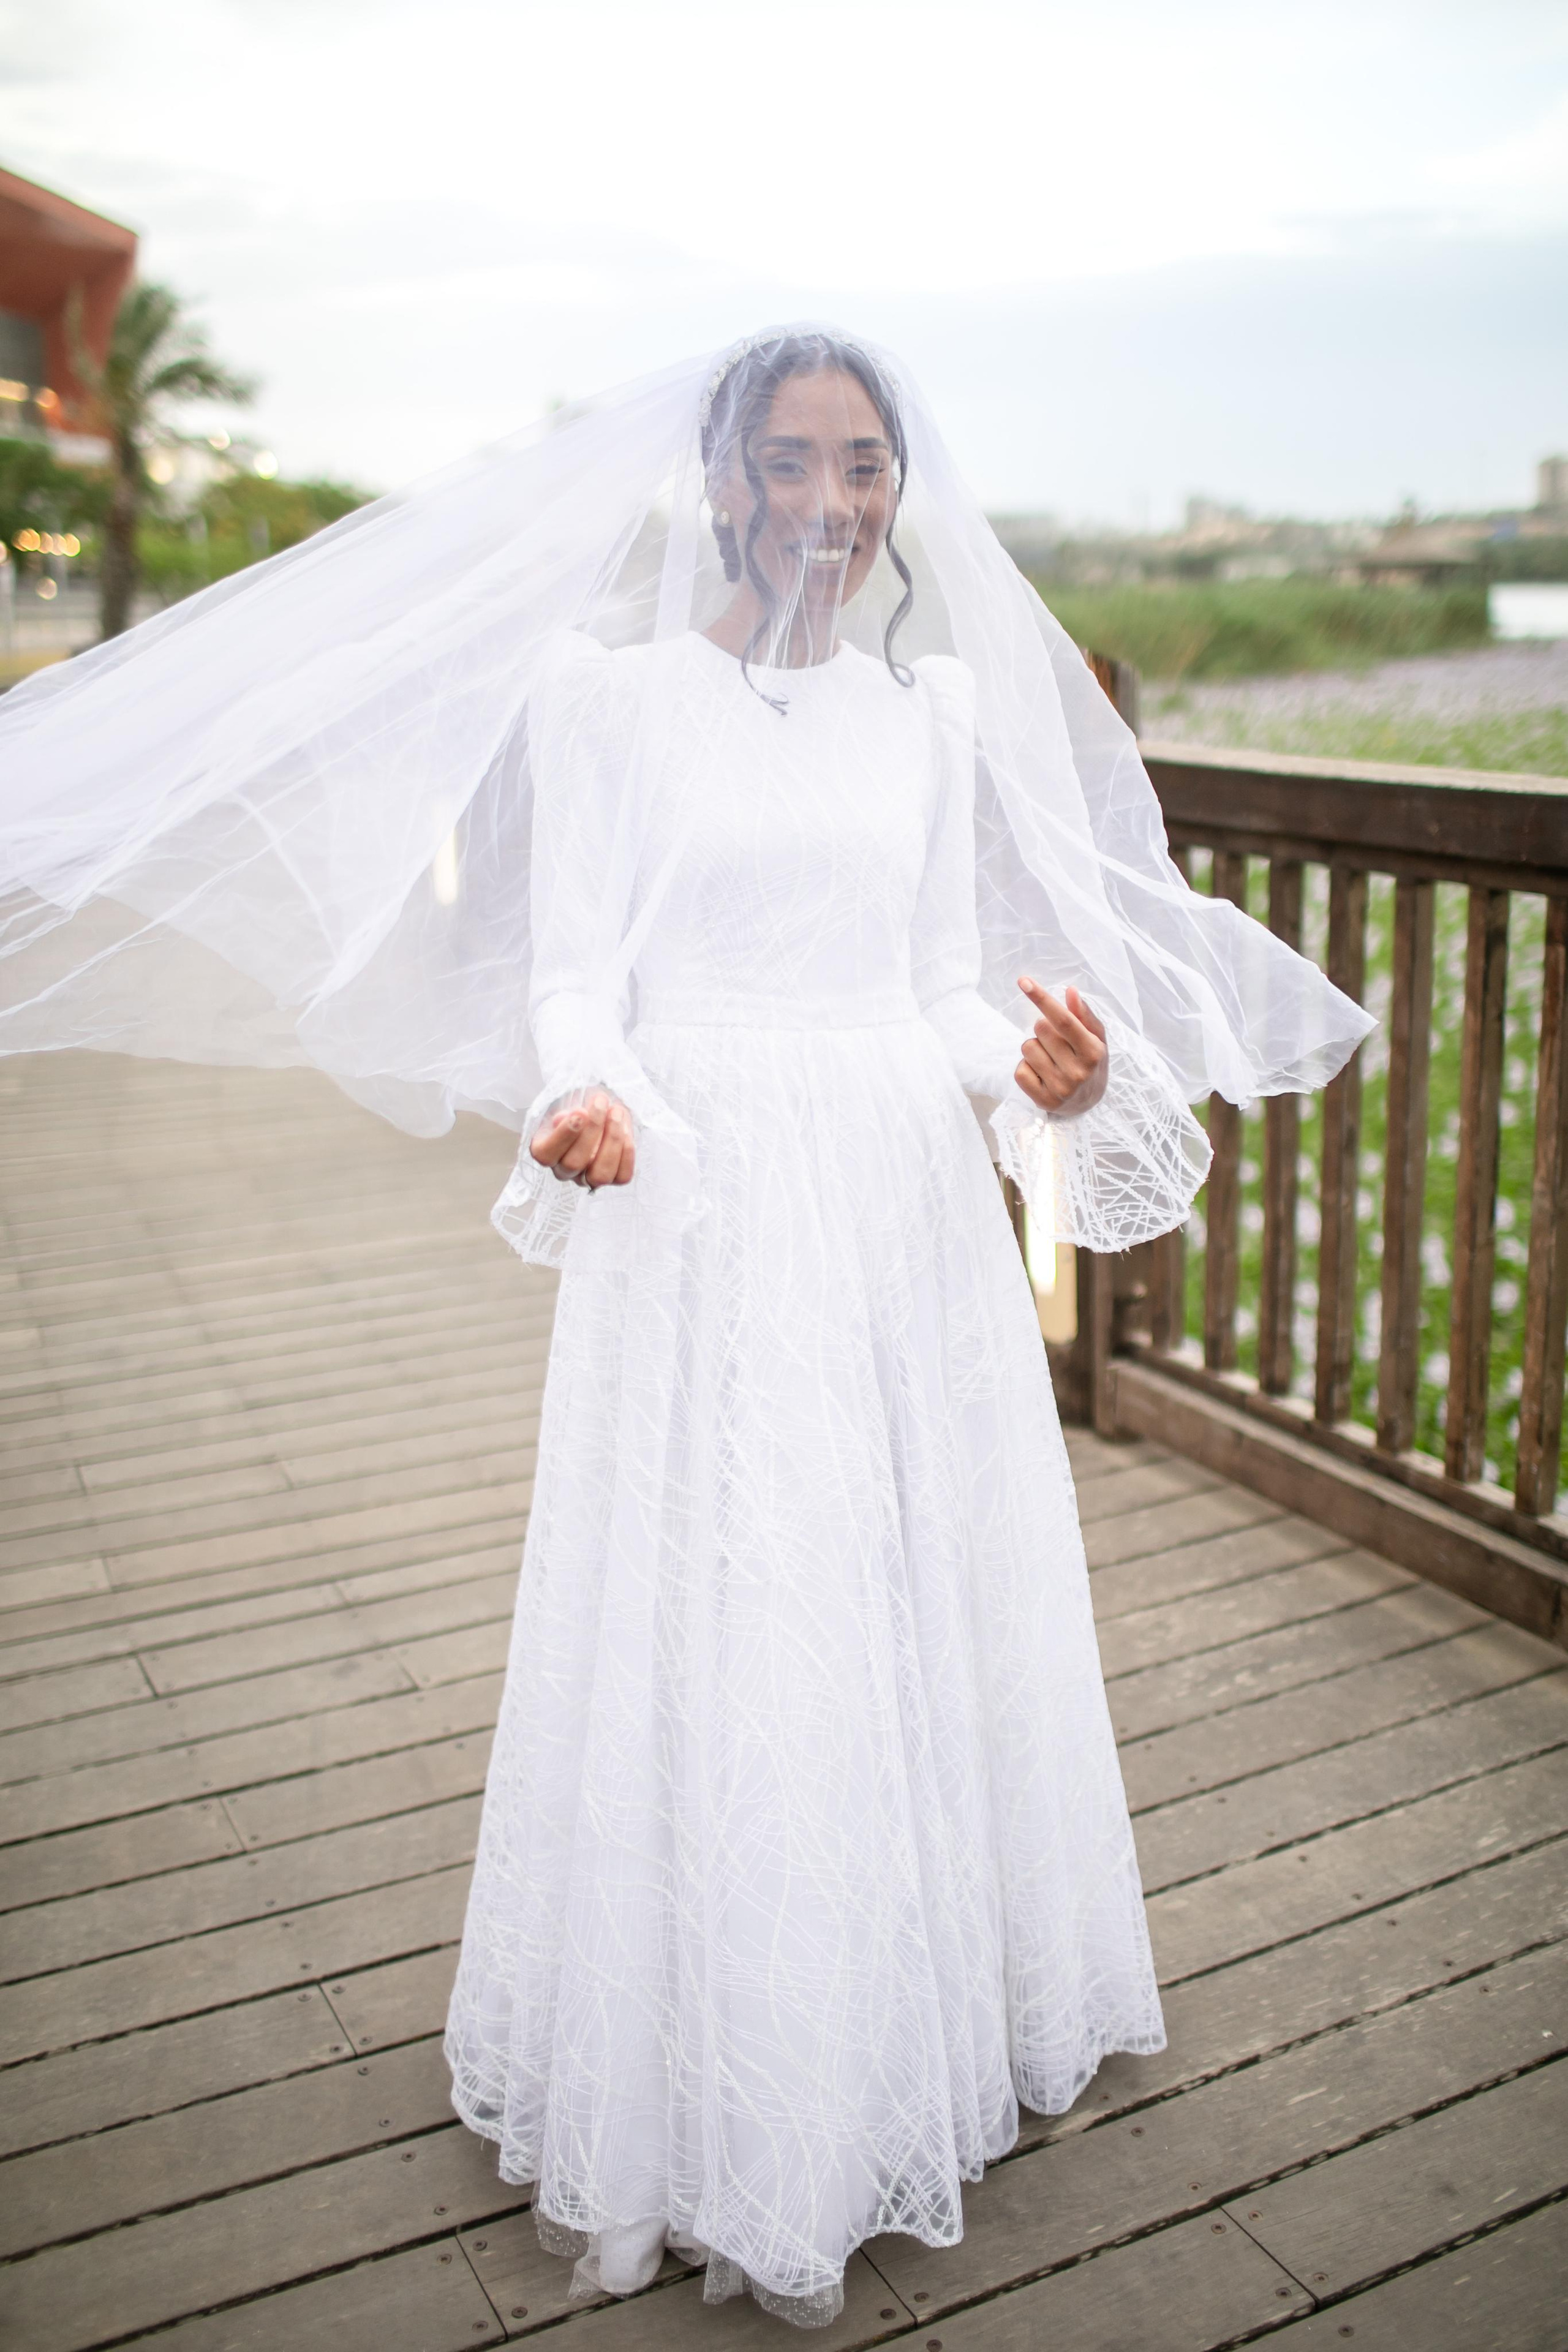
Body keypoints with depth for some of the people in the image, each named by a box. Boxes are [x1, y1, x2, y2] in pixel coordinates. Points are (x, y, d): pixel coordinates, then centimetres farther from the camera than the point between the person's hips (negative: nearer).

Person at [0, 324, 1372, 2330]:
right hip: (707, 1212, -4)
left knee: (925, 1617, 11)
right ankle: (690, 2112, 19)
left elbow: (956, 987, 10)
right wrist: (587, 1098, -27)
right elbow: (573, 963, -5)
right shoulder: (606, 688, 2)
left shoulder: (938, 710, 13)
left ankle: (921, 2031, 32)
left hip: (913, 1220, 4)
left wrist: (1042, 1069, -12)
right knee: (705, 1644, 2)